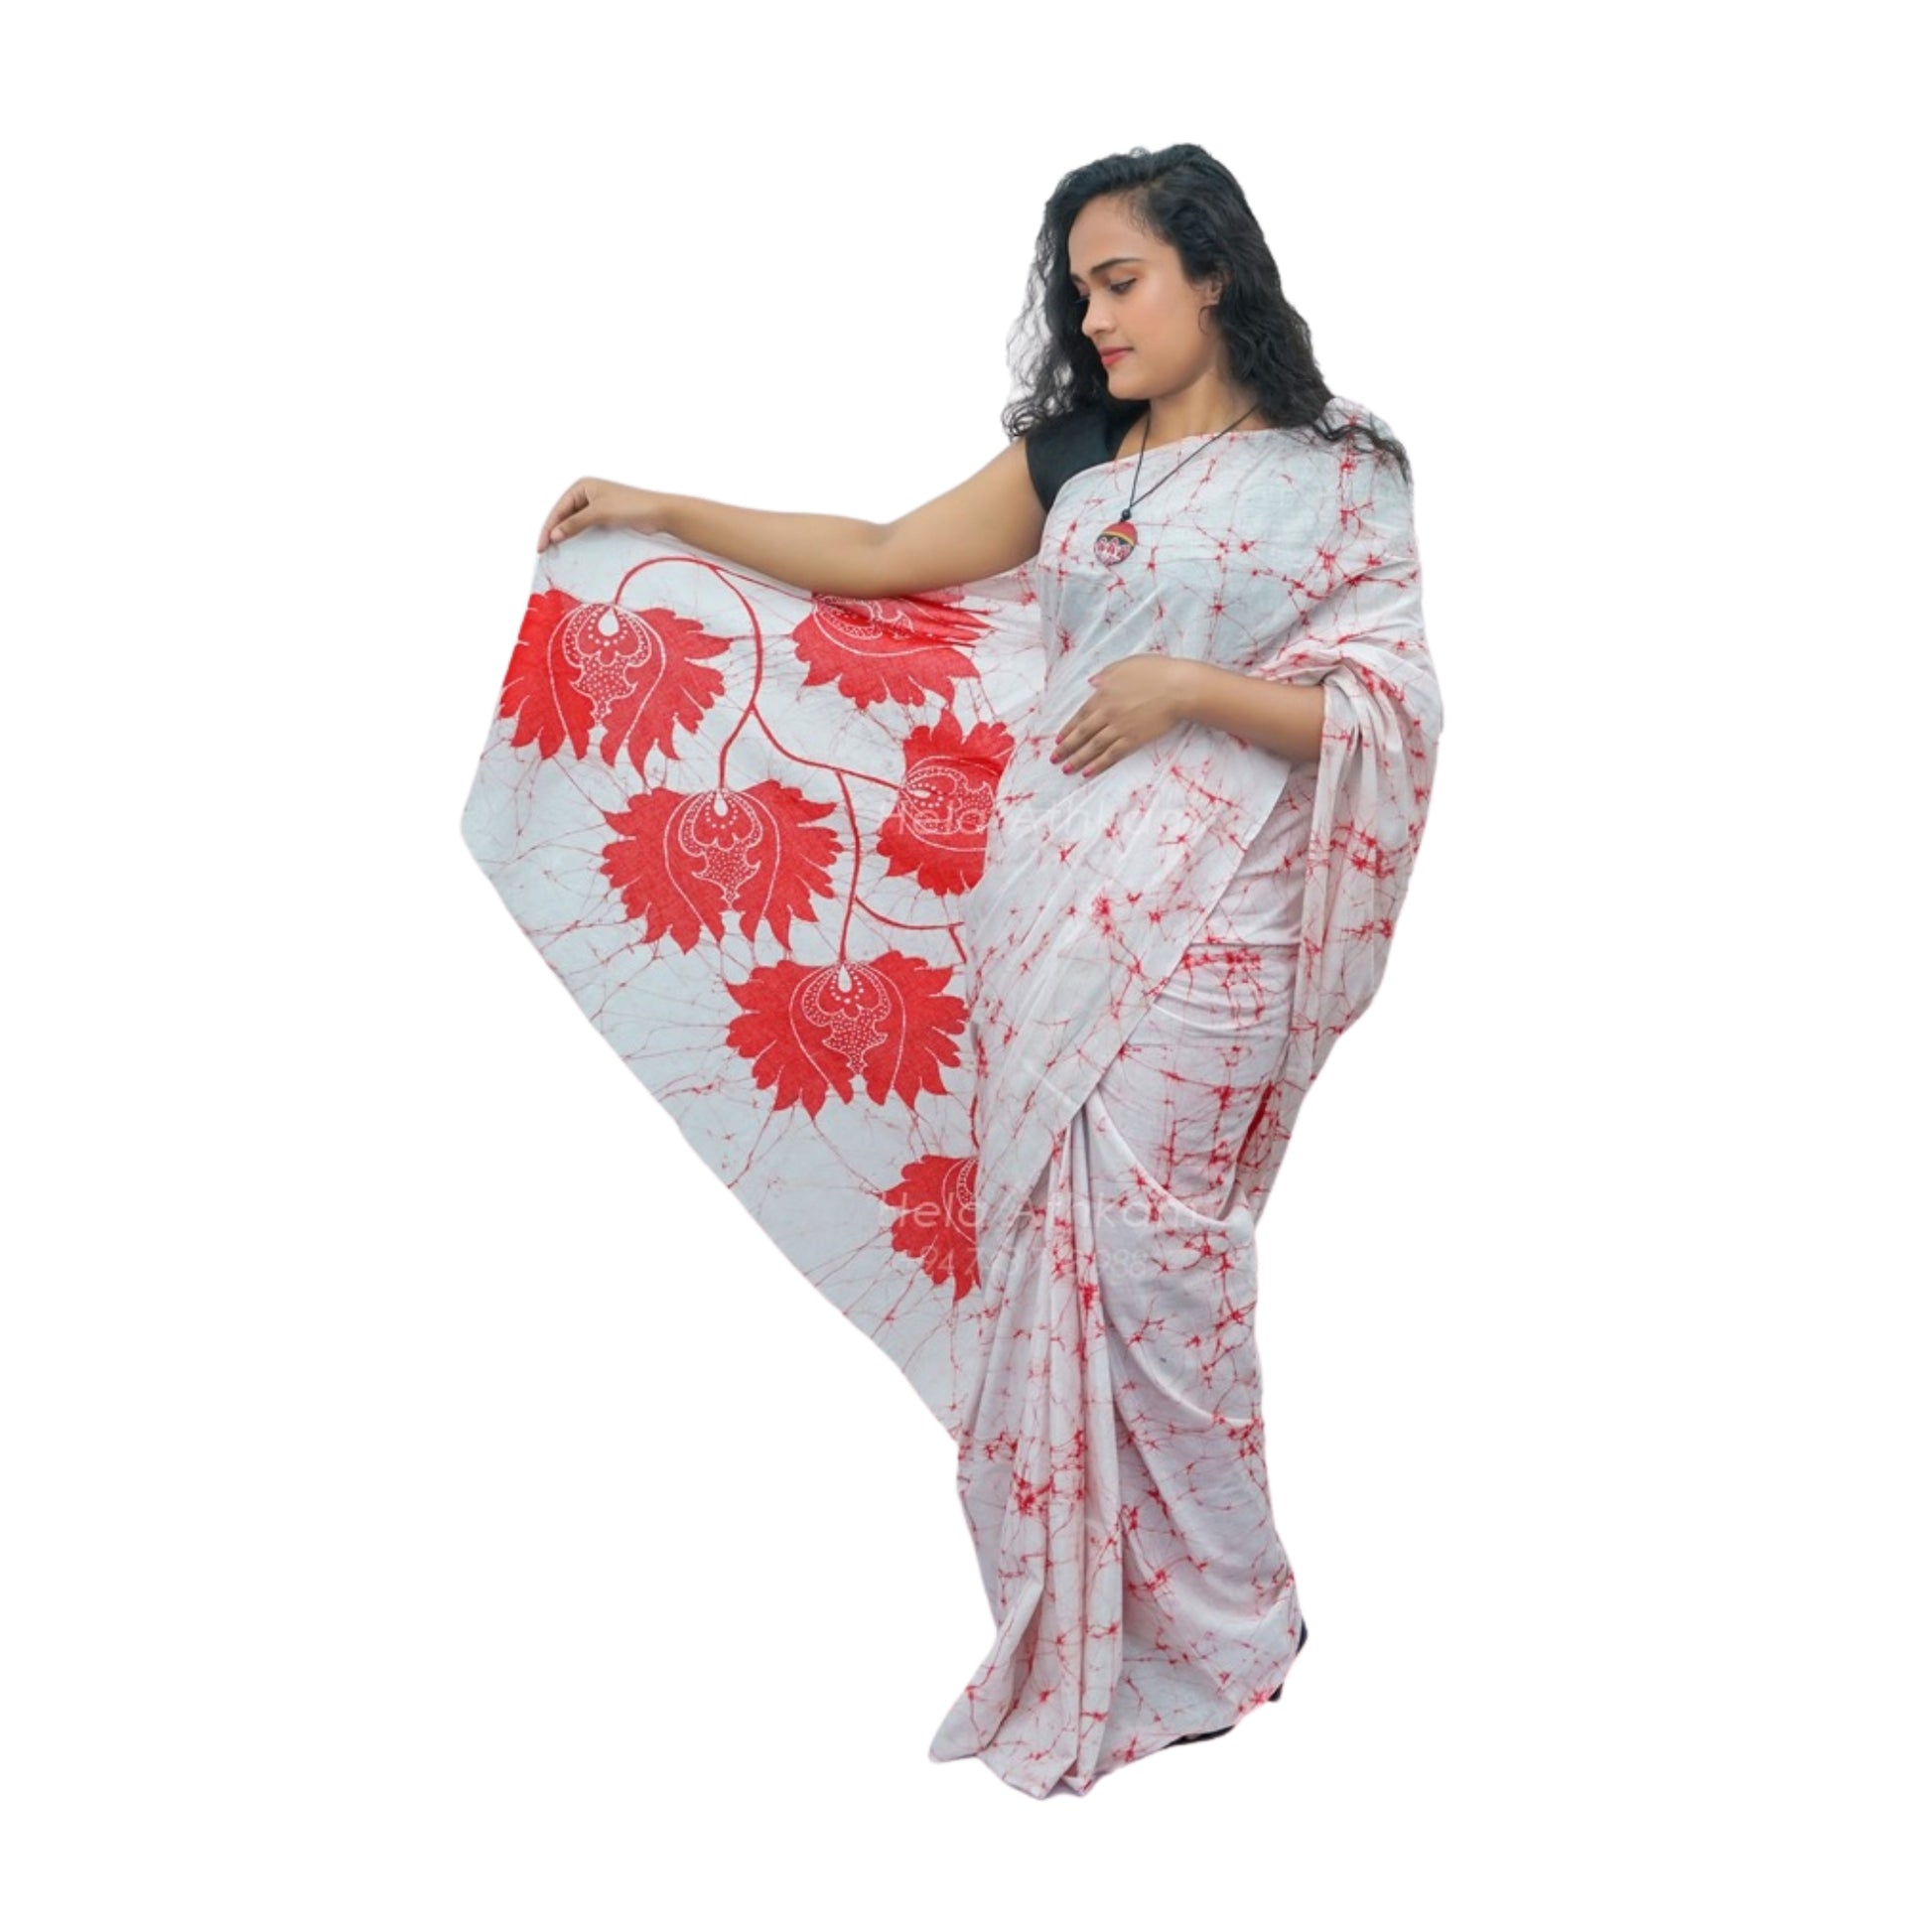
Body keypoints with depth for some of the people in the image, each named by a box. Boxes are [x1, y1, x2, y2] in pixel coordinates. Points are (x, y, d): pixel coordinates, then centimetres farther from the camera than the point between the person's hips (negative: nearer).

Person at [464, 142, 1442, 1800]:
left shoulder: (1332, 474, 0)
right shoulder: (1071, 456, 14)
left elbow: (1386, 716, -4)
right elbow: (876, 564, 13)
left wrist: (1191, 685, -14)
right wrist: (663, 514, 10)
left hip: (1194, 918, -5)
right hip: (1036, 900, 5)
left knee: (1146, 1249, -4)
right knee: (1034, 1239, 5)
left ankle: (1214, 1624, 17)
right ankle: (1078, 1620, 19)